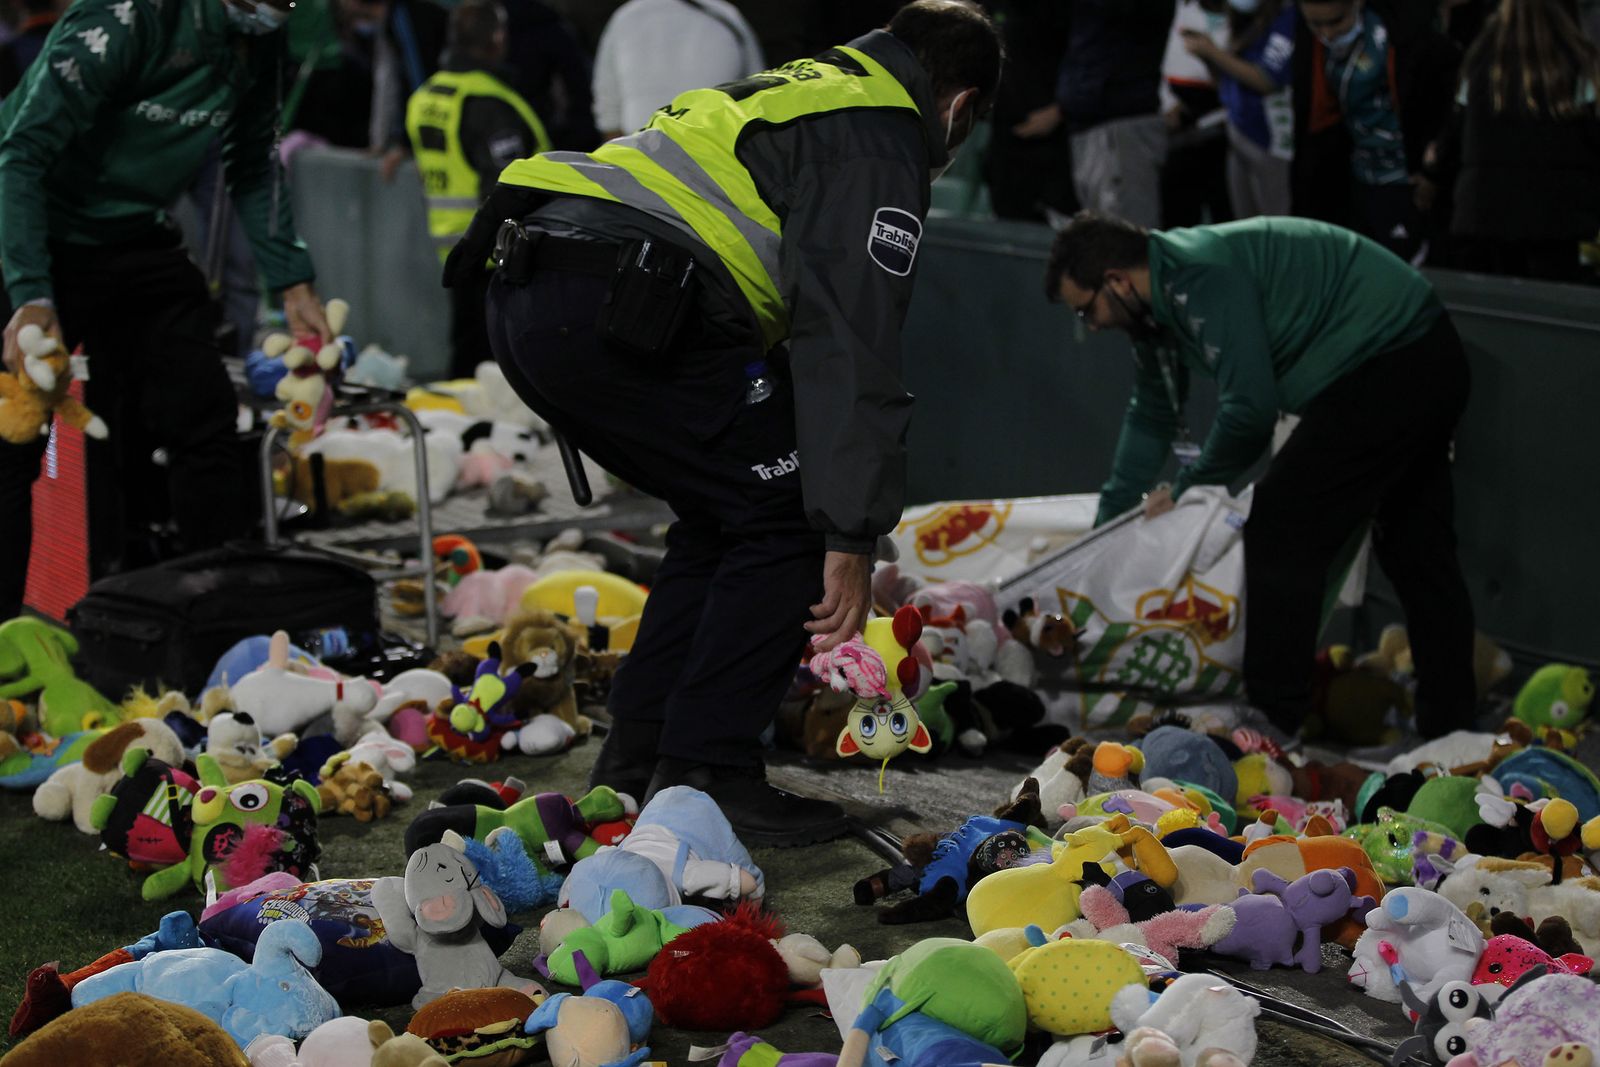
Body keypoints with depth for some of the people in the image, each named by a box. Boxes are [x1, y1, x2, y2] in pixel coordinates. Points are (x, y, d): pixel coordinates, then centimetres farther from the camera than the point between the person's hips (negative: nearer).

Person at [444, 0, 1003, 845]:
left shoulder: (790, 93, 32)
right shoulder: (880, 141, 3)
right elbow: (851, 348, -8)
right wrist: (852, 538, -9)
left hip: (523, 303, 9)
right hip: (622, 307, -9)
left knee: (722, 515, 22)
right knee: (788, 516, 2)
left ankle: (636, 761, 21)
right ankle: (702, 776, 0)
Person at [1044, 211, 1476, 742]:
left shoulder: (1201, 279, -22)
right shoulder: (1158, 296, 11)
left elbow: (1251, 407, -23)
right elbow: (1151, 416, 25)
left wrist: (1185, 488, -6)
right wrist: (1106, 523, 28)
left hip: (1384, 369, -11)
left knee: (1280, 534, -8)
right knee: (1417, 550, 14)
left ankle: (1274, 722, -5)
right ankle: (1450, 727, 20)